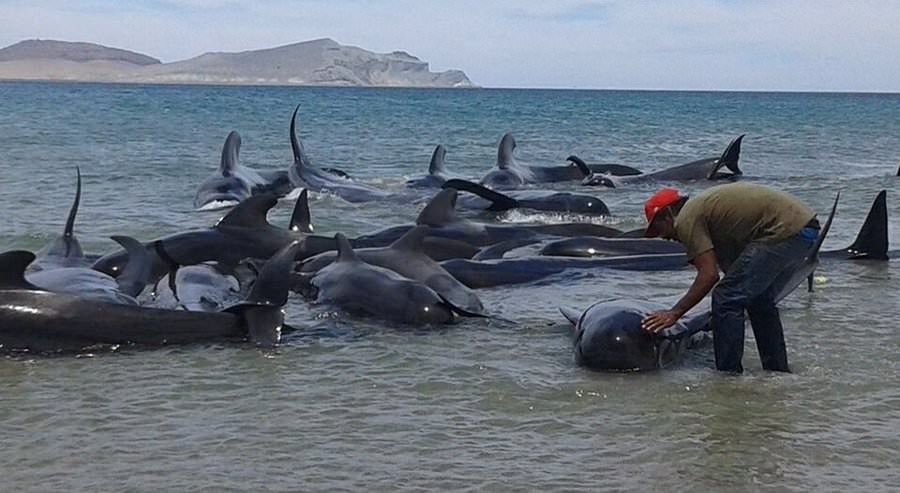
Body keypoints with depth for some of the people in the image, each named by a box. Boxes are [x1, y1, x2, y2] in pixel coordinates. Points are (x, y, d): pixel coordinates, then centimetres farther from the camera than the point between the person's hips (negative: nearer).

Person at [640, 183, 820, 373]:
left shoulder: (685, 220, -4)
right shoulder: (704, 205, 26)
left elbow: (709, 275, -11)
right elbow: (730, 264, 28)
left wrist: (674, 313, -4)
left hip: (785, 231, -10)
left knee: (726, 299, -4)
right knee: (760, 300, 25)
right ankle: (778, 372, 34)